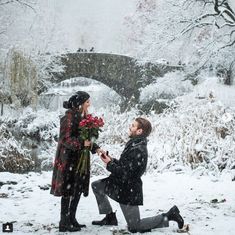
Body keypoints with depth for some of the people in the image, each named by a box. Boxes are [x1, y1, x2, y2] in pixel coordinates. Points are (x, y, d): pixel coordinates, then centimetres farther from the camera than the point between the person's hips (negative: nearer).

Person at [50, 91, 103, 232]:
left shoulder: (84, 117, 12)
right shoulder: (69, 117, -15)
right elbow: (65, 138, -19)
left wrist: (95, 148, 6)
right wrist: (82, 143, -28)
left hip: (80, 159, 9)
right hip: (68, 159, -9)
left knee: (78, 189, 11)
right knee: (68, 190, -4)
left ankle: (72, 219, 21)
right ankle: (64, 223, 2)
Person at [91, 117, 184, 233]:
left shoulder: (138, 150, -27)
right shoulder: (134, 144, 4)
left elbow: (125, 173, -27)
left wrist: (109, 164, -16)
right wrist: (112, 160, 0)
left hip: (129, 190, -9)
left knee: (135, 227, 1)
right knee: (96, 185, 15)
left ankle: (168, 217, 8)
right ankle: (110, 218, 21)